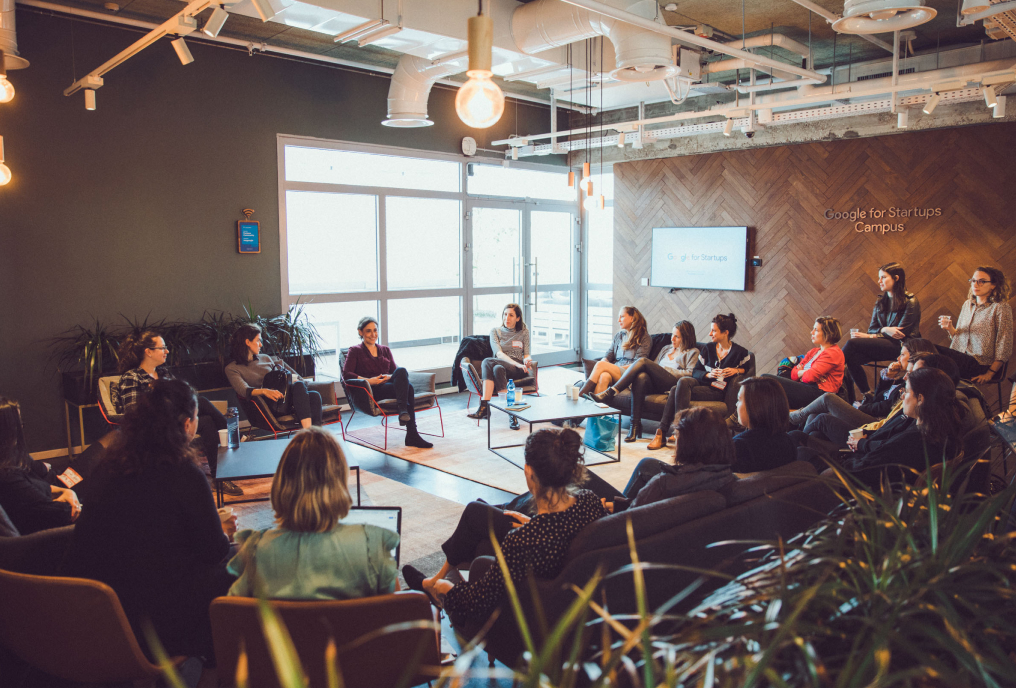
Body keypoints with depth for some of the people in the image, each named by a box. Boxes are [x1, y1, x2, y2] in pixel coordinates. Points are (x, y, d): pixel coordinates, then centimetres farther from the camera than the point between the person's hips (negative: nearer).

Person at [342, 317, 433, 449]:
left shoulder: (385, 350, 26)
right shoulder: (355, 351, 11)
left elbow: (395, 371, 19)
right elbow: (346, 374, -3)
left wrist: (390, 377, -6)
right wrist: (369, 380, -15)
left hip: (388, 386, 4)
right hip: (372, 392, -4)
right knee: (408, 388, -33)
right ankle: (412, 436, -41)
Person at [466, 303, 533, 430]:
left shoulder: (524, 332, 14)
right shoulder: (495, 331, 12)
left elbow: (526, 354, 10)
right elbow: (499, 353, -4)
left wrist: (527, 360, -17)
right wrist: (517, 364, -20)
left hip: (517, 371, -2)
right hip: (501, 364, 2)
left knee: (488, 362, -32)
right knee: (497, 369, -38)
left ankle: (484, 406, -38)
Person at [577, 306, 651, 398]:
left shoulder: (644, 338, 7)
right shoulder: (619, 335, 27)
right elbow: (608, 354, 18)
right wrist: (604, 361, -8)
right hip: (615, 371, 4)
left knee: (600, 364, -29)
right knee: (603, 376, -35)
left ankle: (582, 394, -37)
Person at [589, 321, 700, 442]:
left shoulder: (693, 352, 17)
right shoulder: (666, 349, 35)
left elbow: (690, 374, 1)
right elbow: (654, 367, 27)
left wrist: (666, 369, -3)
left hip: (672, 384, -5)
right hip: (655, 385, 5)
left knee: (643, 361, -26)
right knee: (641, 377, -35)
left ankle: (611, 392, -36)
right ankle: (635, 426, -38)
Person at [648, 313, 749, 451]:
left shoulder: (740, 352, 1)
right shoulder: (708, 348, 12)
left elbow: (747, 369, 15)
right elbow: (695, 372, 10)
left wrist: (736, 370, -6)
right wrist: (708, 374, -10)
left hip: (717, 391, -4)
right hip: (702, 382, 4)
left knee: (676, 390, -29)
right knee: (683, 380, -32)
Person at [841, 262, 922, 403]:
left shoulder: (910, 301, -3)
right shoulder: (880, 302, 16)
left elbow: (900, 334, -9)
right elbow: (872, 329, 12)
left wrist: (869, 337, -12)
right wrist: (884, 330, -12)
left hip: (900, 347, -6)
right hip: (881, 344, 6)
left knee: (852, 343, -27)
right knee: (852, 359, -25)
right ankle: (867, 397, -20)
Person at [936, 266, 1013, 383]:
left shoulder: (1001, 308, -4)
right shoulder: (967, 304, 18)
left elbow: (1004, 348, -8)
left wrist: (989, 374, -14)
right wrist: (950, 328, -1)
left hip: (982, 365, -6)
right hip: (959, 358, 6)